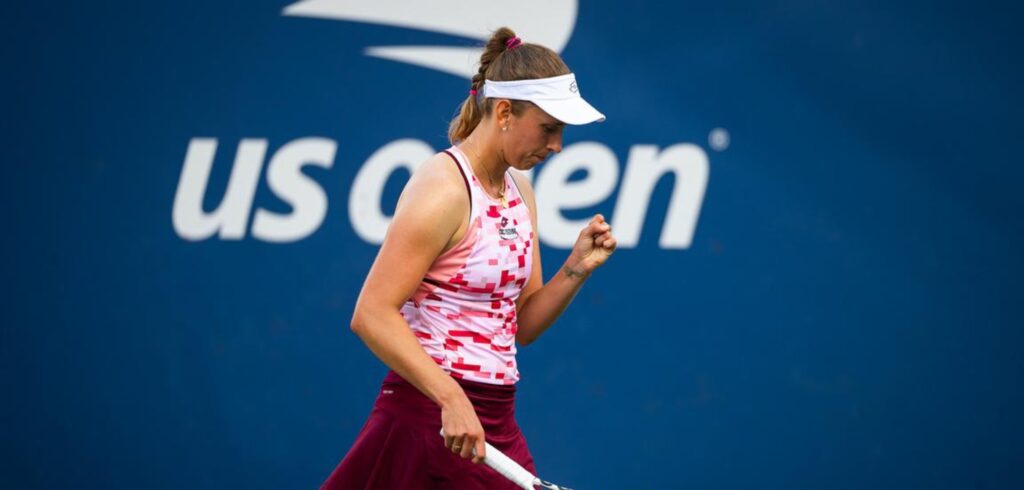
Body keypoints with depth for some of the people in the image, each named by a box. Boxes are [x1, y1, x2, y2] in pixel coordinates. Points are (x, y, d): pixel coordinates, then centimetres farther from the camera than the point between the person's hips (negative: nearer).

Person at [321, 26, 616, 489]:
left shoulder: (520, 191, 12)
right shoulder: (444, 188, -13)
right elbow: (372, 315, -20)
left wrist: (575, 270, 0)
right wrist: (452, 399, -26)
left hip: (496, 422, 8)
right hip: (431, 415, -8)